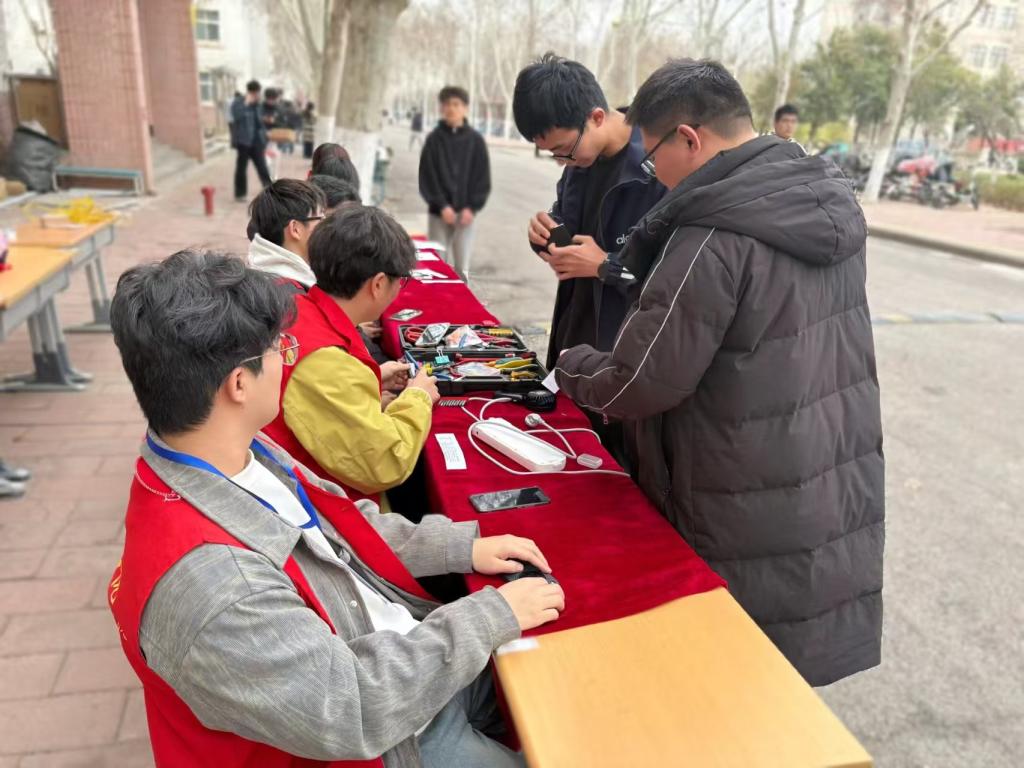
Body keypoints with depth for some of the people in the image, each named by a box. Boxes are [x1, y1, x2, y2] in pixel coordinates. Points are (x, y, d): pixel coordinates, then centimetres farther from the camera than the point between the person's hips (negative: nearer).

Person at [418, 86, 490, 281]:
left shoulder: (476, 140, 3)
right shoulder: (434, 139, 3)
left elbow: (482, 178, 2)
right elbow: (427, 176, 0)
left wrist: (472, 207, -9)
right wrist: (442, 205, -11)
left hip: (465, 212, 0)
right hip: (438, 212, 0)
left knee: (461, 267, -2)